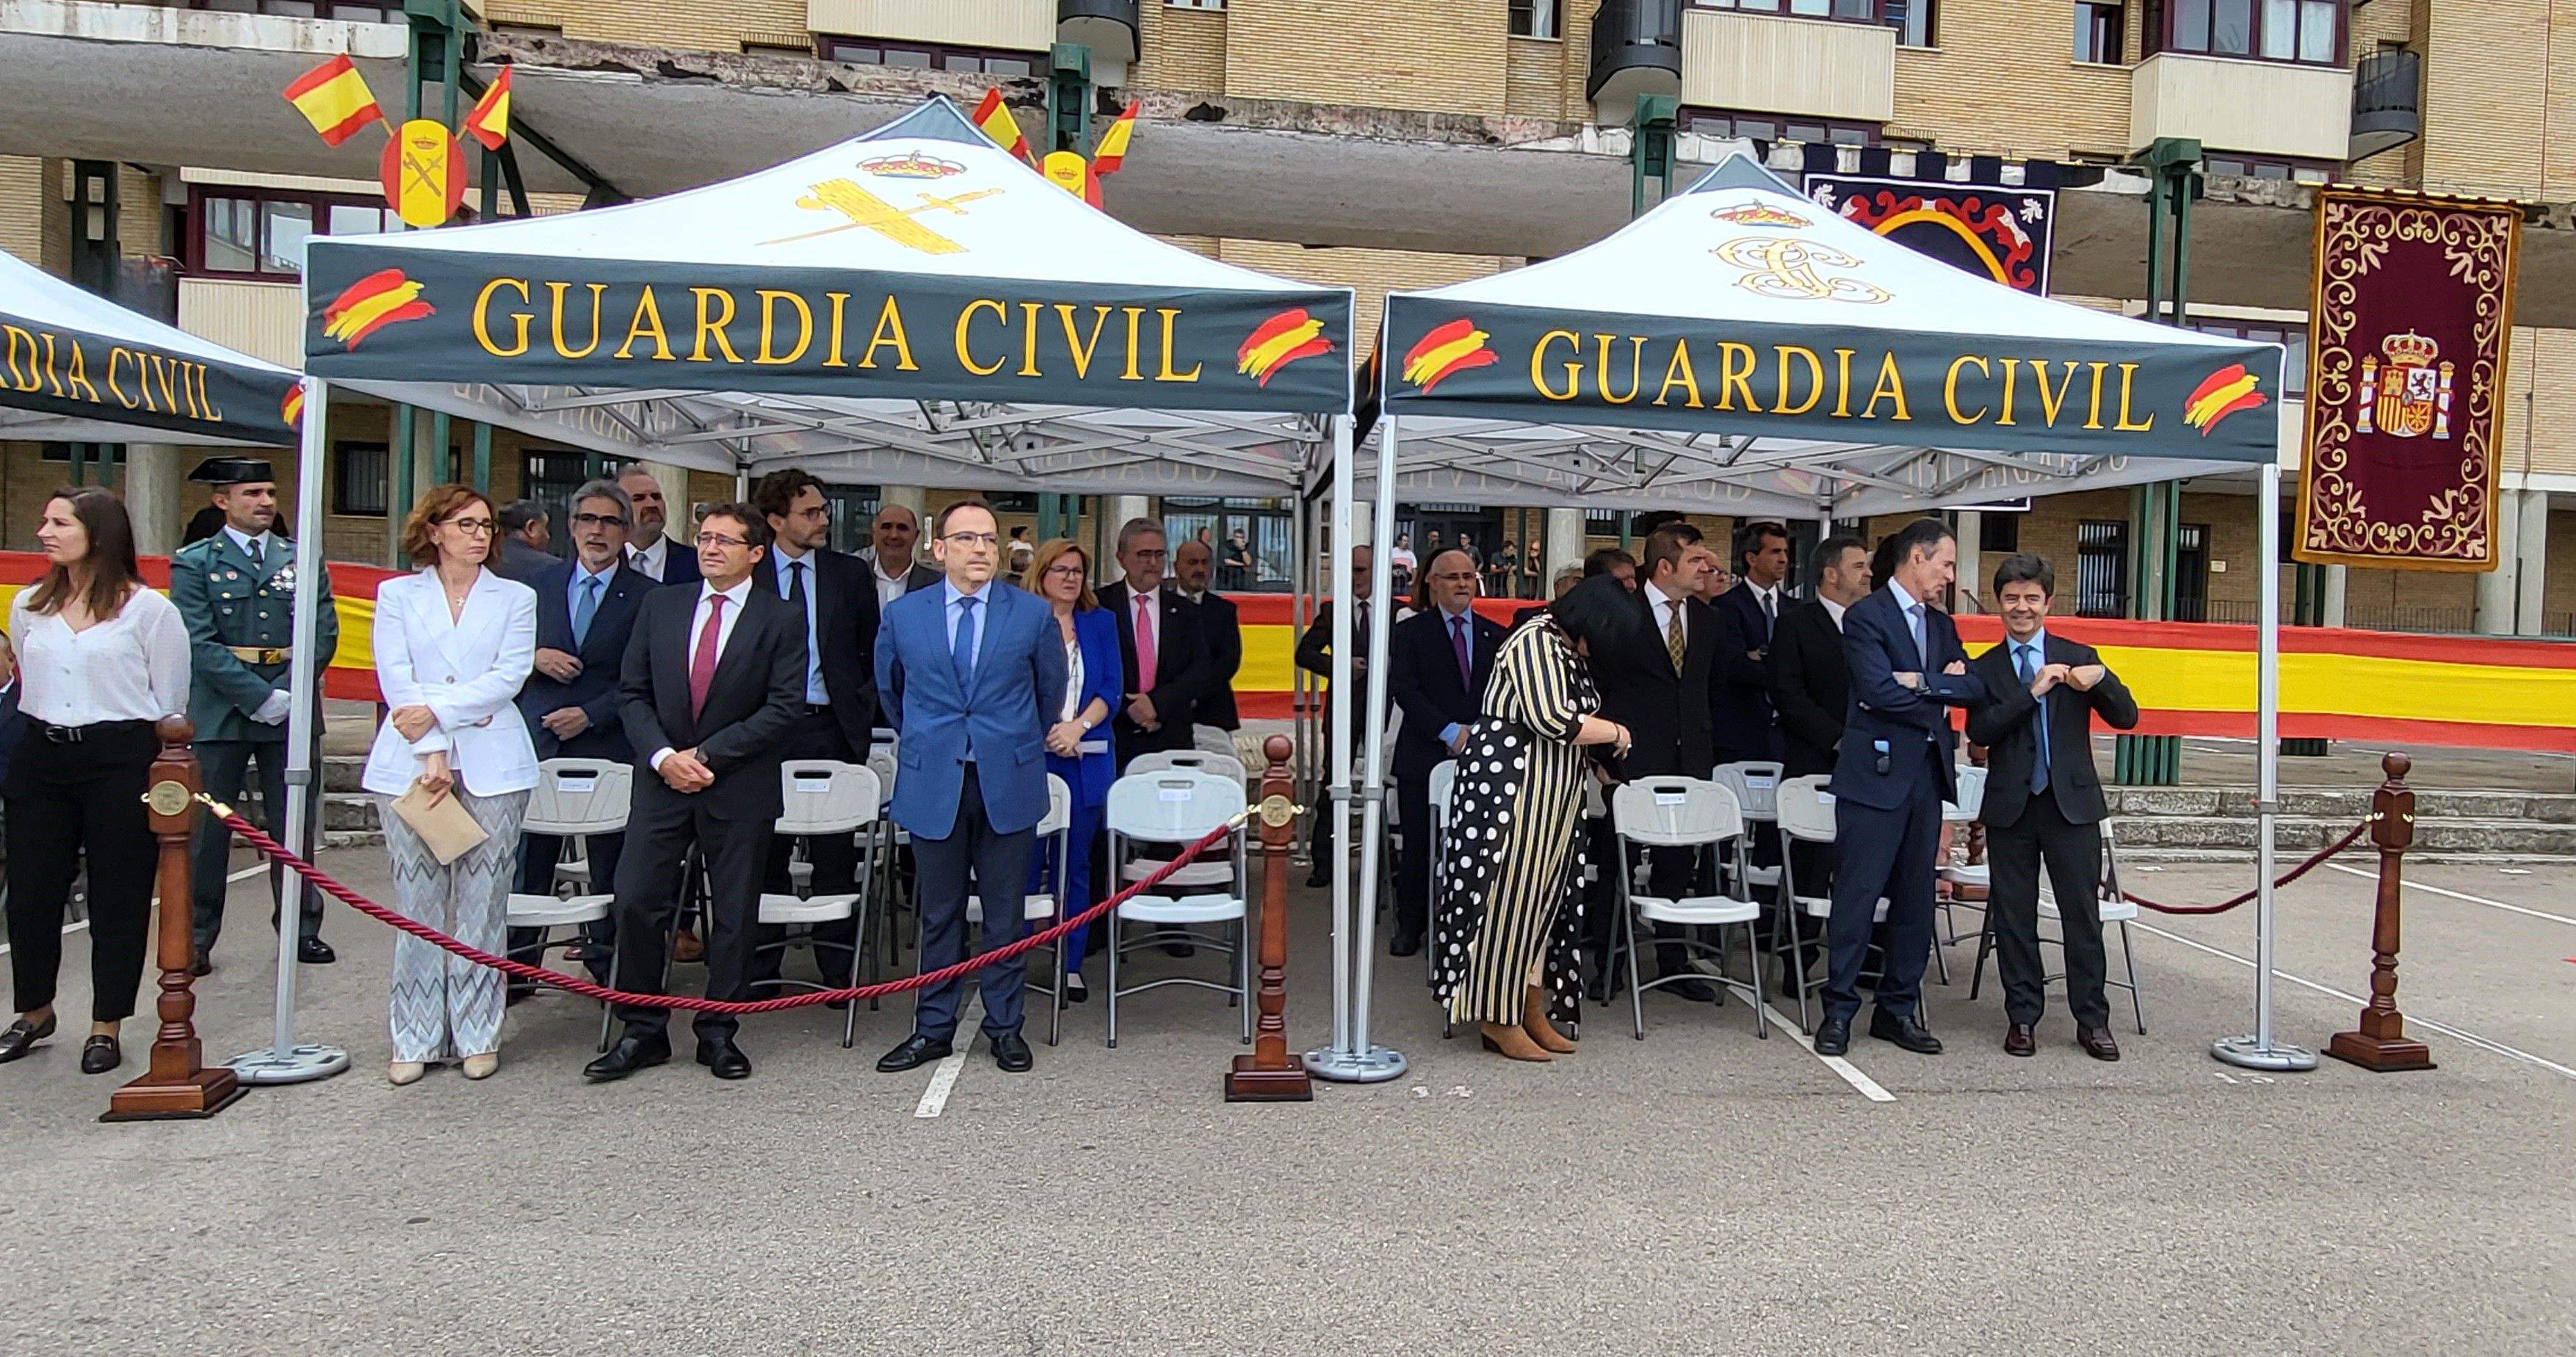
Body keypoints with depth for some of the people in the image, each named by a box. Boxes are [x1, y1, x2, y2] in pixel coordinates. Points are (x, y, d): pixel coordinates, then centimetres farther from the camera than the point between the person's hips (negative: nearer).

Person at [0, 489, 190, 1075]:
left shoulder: (148, 609, -5)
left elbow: (170, 704, -2)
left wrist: (155, 773, -1)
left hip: (120, 762, -5)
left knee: (118, 897, 3)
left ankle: (105, 1027, 16)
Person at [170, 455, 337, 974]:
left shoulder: (303, 560, 10)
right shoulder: (194, 562, 2)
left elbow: (324, 634, 3)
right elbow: (199, 643, -7)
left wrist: (288, 692, -10)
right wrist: (258, 697, -15)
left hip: (291, 711, 2)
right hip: (219, 712, -2)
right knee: (207, 828, 3)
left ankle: (300, 930, 19)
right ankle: (195, 940, 14)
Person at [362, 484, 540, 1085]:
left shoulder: (515, 598, 11)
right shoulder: (397, 595, 11)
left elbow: (508, 678, -2)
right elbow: (397, 680, 0)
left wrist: (438, 711, -12)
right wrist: (430, 753, -10)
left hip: (492, 765, 0)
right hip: (411, 763, 0)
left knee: (482, 904, 1)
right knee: (418, 906, 1)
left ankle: (477, 1035, 9)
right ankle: (415, 1039, 10)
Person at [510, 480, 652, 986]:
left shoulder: (647, 596, -1)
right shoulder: (543, 582, 11)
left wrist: (589, 715, -11)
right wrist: (536, 657, -7)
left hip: (607, 744, -2)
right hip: (540, 742, 3)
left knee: (609, 863, 5)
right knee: (527, 861, 4)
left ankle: (605, 962, 18)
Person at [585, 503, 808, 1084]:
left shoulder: (780, 620, -2)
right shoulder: (660, 606, 9)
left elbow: (784, 708, -9)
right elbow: (634, 691, 8)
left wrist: (706, 755, -14)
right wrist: (662, 755, -9)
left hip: (739, 788, -2)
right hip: (661, 779, 3)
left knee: (734, 915, 5)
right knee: (636, 903, -1)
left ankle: (718, 1034, 18)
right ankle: (643, 1033, 13)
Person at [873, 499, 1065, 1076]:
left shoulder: (1033, 615, 1)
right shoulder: (902, 616, 3)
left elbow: (1050, 691, 14)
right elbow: (890, 691, 19)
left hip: (1009, 784, 0)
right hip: (933, 786, 1)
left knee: (1005, 915, 7)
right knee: (939, 915, 10)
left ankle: (1004, 1027, 20)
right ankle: (933, 1029, 21)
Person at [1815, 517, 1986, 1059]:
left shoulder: (1941, 625, 17)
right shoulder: (1866, 617, -6)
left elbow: (1975, 686, 5)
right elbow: (1880, 690, -18)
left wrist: (1923, 681, -12)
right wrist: (1940, 698, -3)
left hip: (1927, 774, 7)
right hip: (1876, 773, -7)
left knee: (1915, 898, 10)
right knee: (1858, 896, -4)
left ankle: (1898, 1008, 20)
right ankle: (1839, 1010, 5)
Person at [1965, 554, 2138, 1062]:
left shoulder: (2079, 657, 7)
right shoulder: (1984, 668, 6)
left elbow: (2127, 718, 0)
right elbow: (1979, 731, -8)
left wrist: (2101, 678, -19)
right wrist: (2032, 691, -17)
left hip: (2072, 803, 0)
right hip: (2010, 807, 1)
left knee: (2083, 914, 3)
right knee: (2013, 916, 6)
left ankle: (2092, 1021, 13)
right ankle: (2022, 1016, 17)